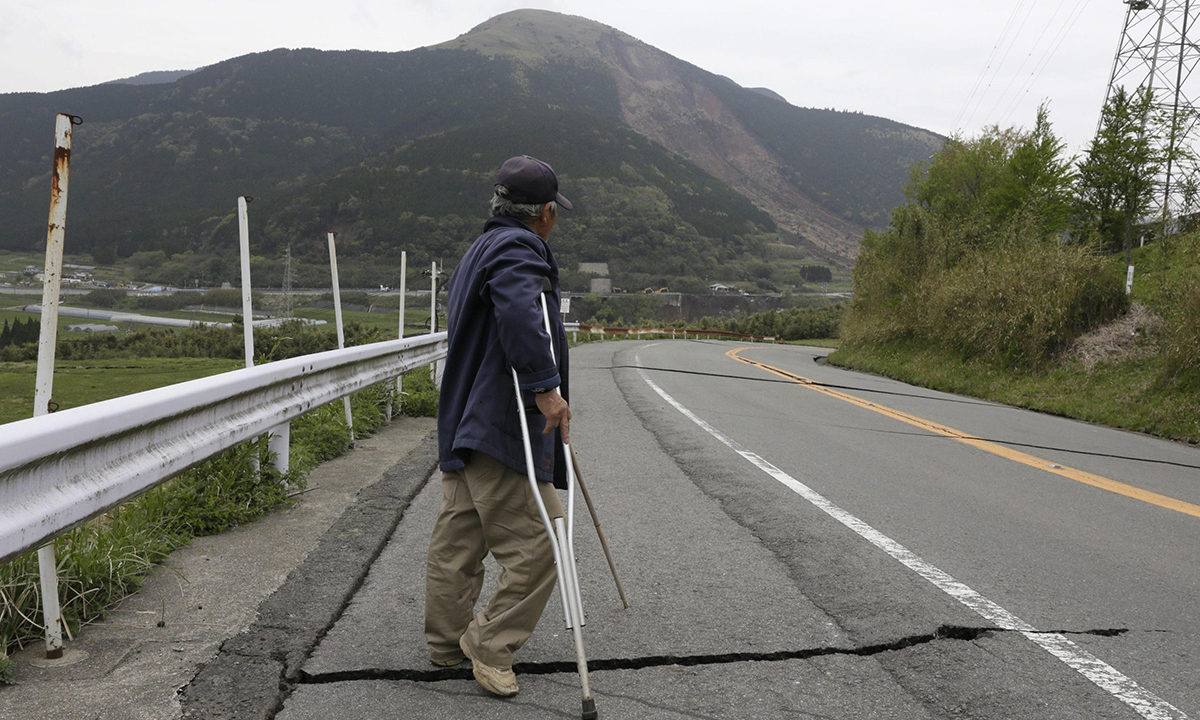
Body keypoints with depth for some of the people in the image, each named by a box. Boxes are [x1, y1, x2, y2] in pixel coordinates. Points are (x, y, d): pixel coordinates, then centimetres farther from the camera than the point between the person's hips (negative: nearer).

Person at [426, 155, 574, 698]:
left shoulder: (479, 250, 22)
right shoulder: (517, 249, -12)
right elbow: (519, 312, -33)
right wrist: (546, 386, -32)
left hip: (464, 425, 11)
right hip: (503, 428, -11)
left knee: (456, 541, 16)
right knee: (537, 545, -4)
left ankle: (447, 644, 28)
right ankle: (489, 646, 5)